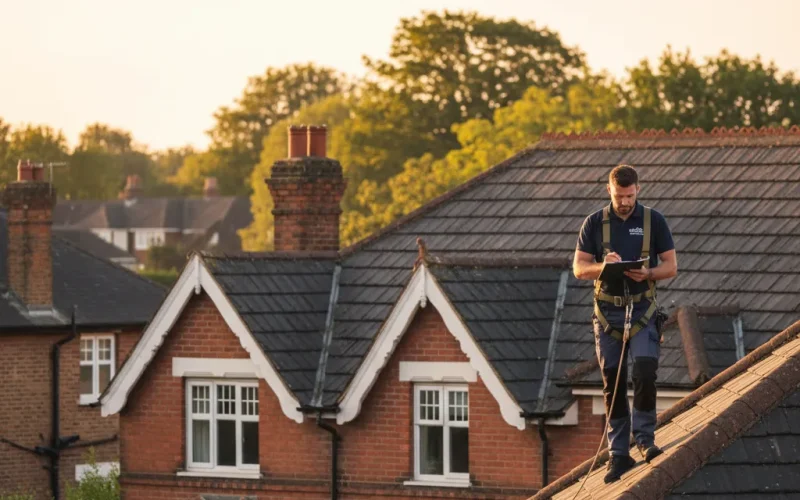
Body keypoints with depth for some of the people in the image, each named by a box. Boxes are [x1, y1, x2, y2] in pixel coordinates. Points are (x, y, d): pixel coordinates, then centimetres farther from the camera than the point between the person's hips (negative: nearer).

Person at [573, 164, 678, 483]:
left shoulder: (653, 221, 2)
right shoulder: (595, 223, 4)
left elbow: (671, 266, 2)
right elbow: (579, 268, 2)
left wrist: (648, 273, -19)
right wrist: (603, 266, -19)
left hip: (643, 310, -1)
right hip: (608, 310, 1)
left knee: (645, 372, -18)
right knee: (612, 384, 3)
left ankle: (645, 439, -4)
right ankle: (619, 454, 9)